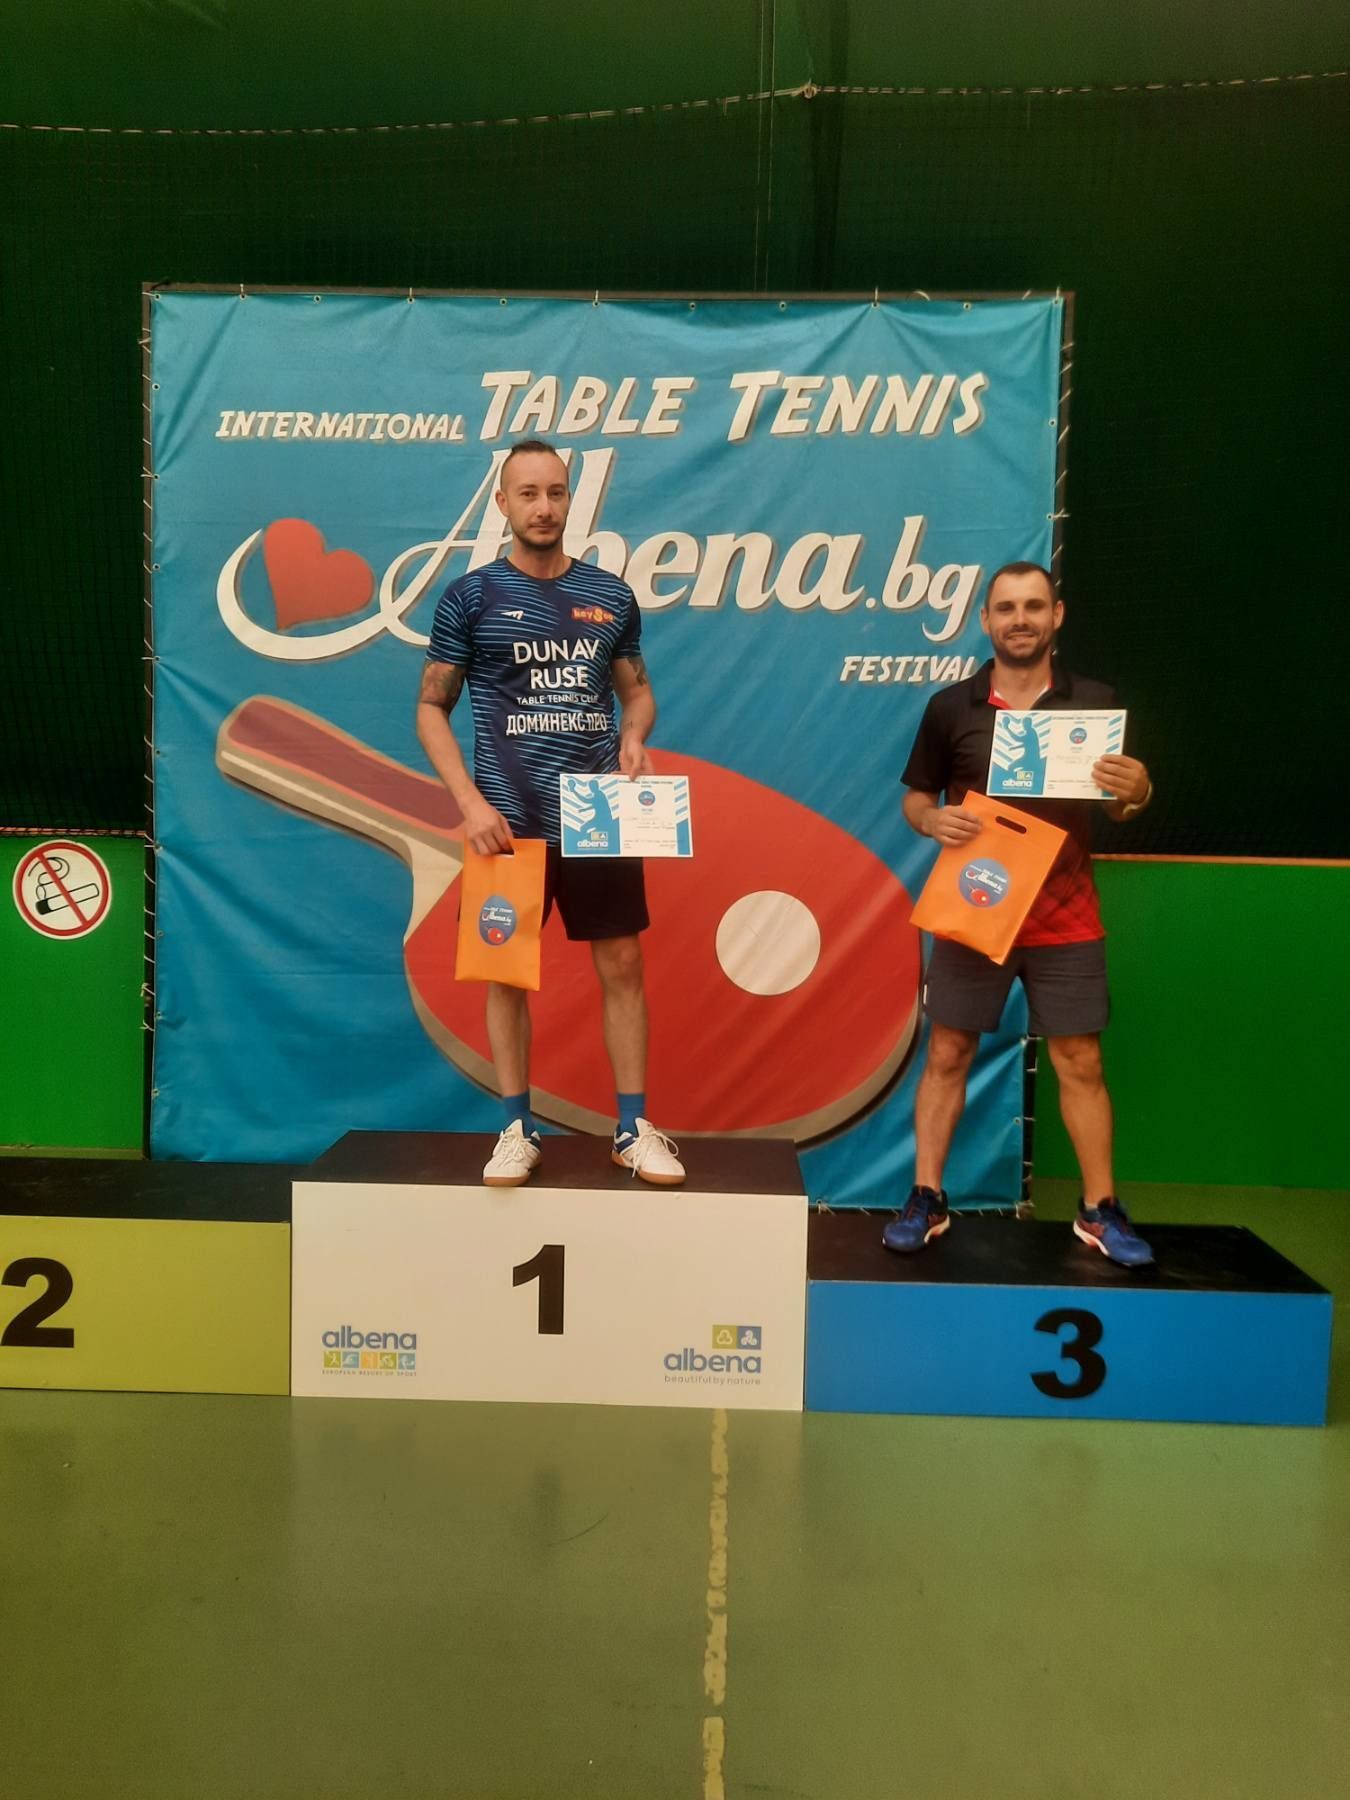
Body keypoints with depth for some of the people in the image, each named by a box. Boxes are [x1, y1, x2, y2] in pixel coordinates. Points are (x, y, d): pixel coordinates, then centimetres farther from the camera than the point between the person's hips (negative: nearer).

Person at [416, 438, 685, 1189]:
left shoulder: (612, 595, 5)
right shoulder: (470, 597, -1)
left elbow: (637, 689, 15)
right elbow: (432, 709, 1)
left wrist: (635, 738, -9)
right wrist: (471, 803, -12)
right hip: (508, 821, -2)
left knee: (622, 966, 5)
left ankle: (635, 1127, 17)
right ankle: (519, 1130, 19)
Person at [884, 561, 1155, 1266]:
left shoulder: (1094, 702, 1)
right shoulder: (950, 707, 0)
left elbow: (1118, 808, 6)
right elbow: (916, 796, 6)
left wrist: (1136, 791, -18)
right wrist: (933, 819, -17)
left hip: (1066, 919, 0)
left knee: (1079, 1062, 5)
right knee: (946, 1055, 4)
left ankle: (1100, 1210, 19)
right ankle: (926, 1199, 15)